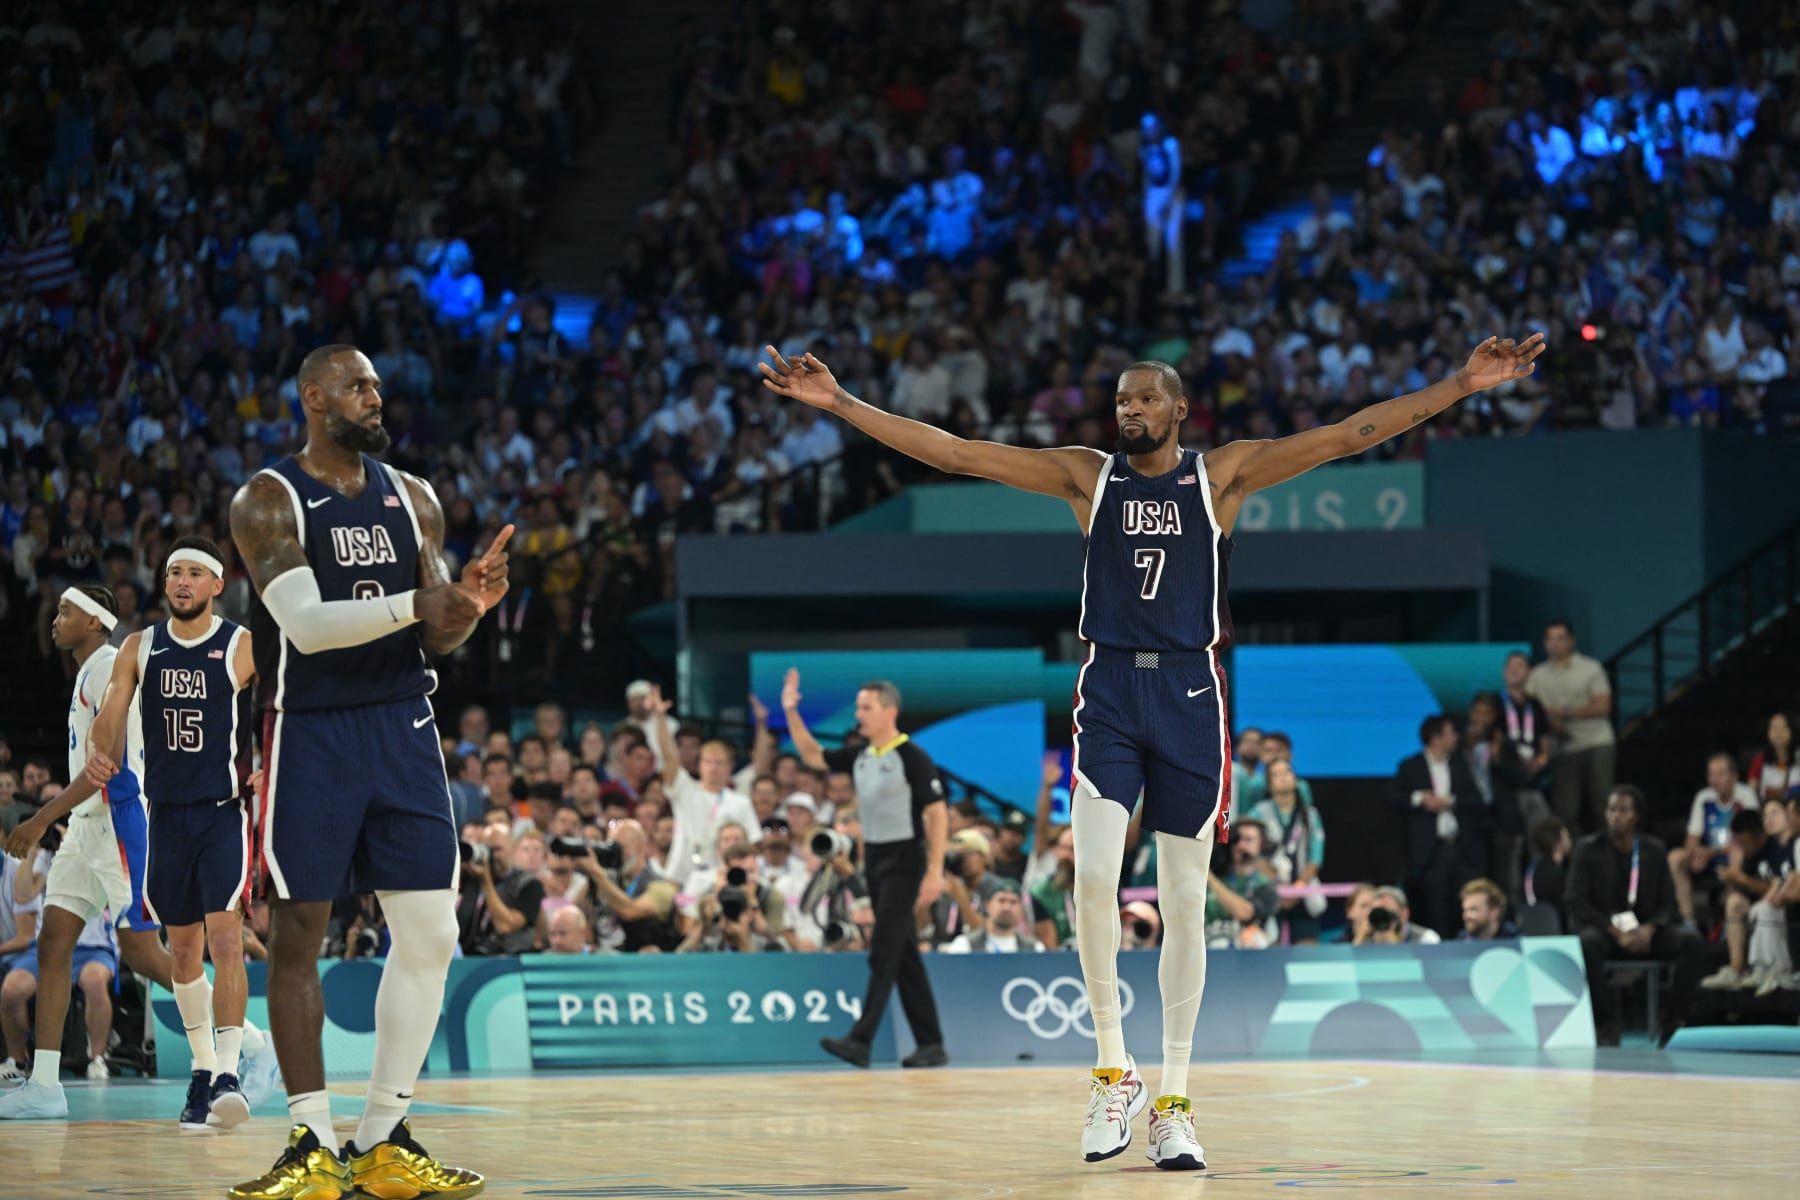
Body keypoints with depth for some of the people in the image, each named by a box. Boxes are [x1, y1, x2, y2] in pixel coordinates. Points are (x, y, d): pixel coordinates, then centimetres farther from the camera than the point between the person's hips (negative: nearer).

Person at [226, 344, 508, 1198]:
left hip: (403, 729, 5)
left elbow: (437, 637, 9)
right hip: (311, 735, -5)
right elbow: (306, 623, -18)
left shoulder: (411, 498, 10)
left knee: (428, 933, -1)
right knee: (298, 932, -2)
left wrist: (467, 602, -13)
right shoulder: (269, 501, -5)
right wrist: (413, 604, -30)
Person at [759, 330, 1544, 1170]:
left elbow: (1350, 436, -3)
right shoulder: (1087, 475, 6)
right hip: (1109, 691, 0)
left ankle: (1173, 1103, 8)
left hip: (1189, 694, 0)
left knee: (1184, 903, 2)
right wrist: (839, 404, -4)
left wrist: (1462, 385, -11)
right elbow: (952, 452, 2)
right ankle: (1114, 1070, -2)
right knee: (1093, 875, -17)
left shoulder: (1222, 474, 3)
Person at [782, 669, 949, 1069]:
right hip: (874, 859, 8)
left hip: (904, 860, -8)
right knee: (904, 955, 9)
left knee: (884, 953, -11)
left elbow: (937, 814, -15)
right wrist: (791, 713, 7)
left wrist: (935, 872, -20)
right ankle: (931, 1044, 13)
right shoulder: (861, 756, 9)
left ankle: (860, 1040, -16)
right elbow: (814, 756, 19)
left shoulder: (911, 757, -13)